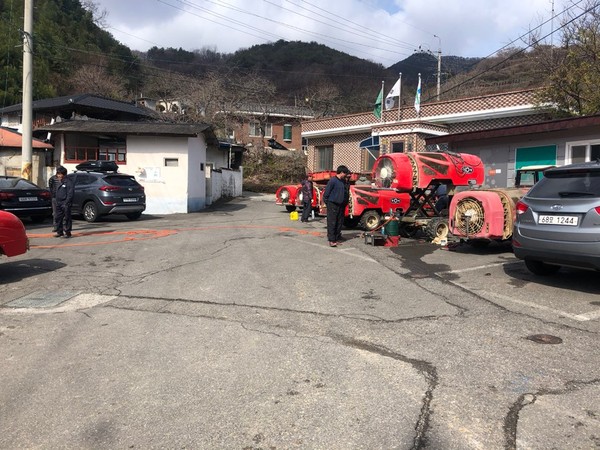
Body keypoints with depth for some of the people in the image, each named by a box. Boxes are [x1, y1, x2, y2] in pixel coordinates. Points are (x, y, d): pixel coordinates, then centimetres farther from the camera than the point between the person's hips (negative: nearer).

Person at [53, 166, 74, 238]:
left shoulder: (68, 182, -9)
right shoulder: (59, 182, 18)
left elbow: (70, 193, -15)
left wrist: (66, 202, -20)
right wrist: (56, 202, 15)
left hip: (65, 203, -9)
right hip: (59, 204, 9)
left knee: (67, 218, -5)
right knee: (58, 218, 11)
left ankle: (67, 233, -1)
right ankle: (59, 232, 19)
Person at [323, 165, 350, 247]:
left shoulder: (344, 181, 12)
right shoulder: (332, 181, -11)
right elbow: (326, 193, -9)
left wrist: (345, 203, 13)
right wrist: (327, 203, -6)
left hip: (341, 205, 8)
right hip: (332, 205, -8)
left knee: (339, 223, 10)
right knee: (332, 223, -7)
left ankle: (337, 238, 18)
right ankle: (331, 240, -7)